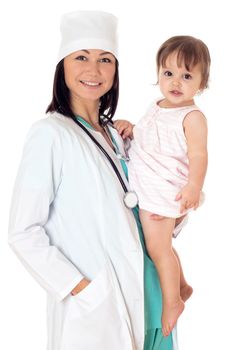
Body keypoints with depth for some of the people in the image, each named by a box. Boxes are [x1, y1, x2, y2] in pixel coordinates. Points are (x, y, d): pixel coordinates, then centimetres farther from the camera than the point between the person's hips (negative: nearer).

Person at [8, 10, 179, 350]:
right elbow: (23, 233, -15)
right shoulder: (50, 133, -14)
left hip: (134, 293, 7)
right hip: (90, 308, -7)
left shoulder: (111, 133, 9)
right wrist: (78, 287, -18)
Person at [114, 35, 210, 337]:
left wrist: (194, 185, -39)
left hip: (164, 192, -9)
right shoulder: (157, 108, 11)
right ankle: (181, 286, 40)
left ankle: (172, 300, 17)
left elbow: (198, 154, -24)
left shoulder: (192, 117, -16)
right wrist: (129, 128, 5)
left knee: (158, 248, -1)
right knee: (161, 246, 21)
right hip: (145, 188, 9)